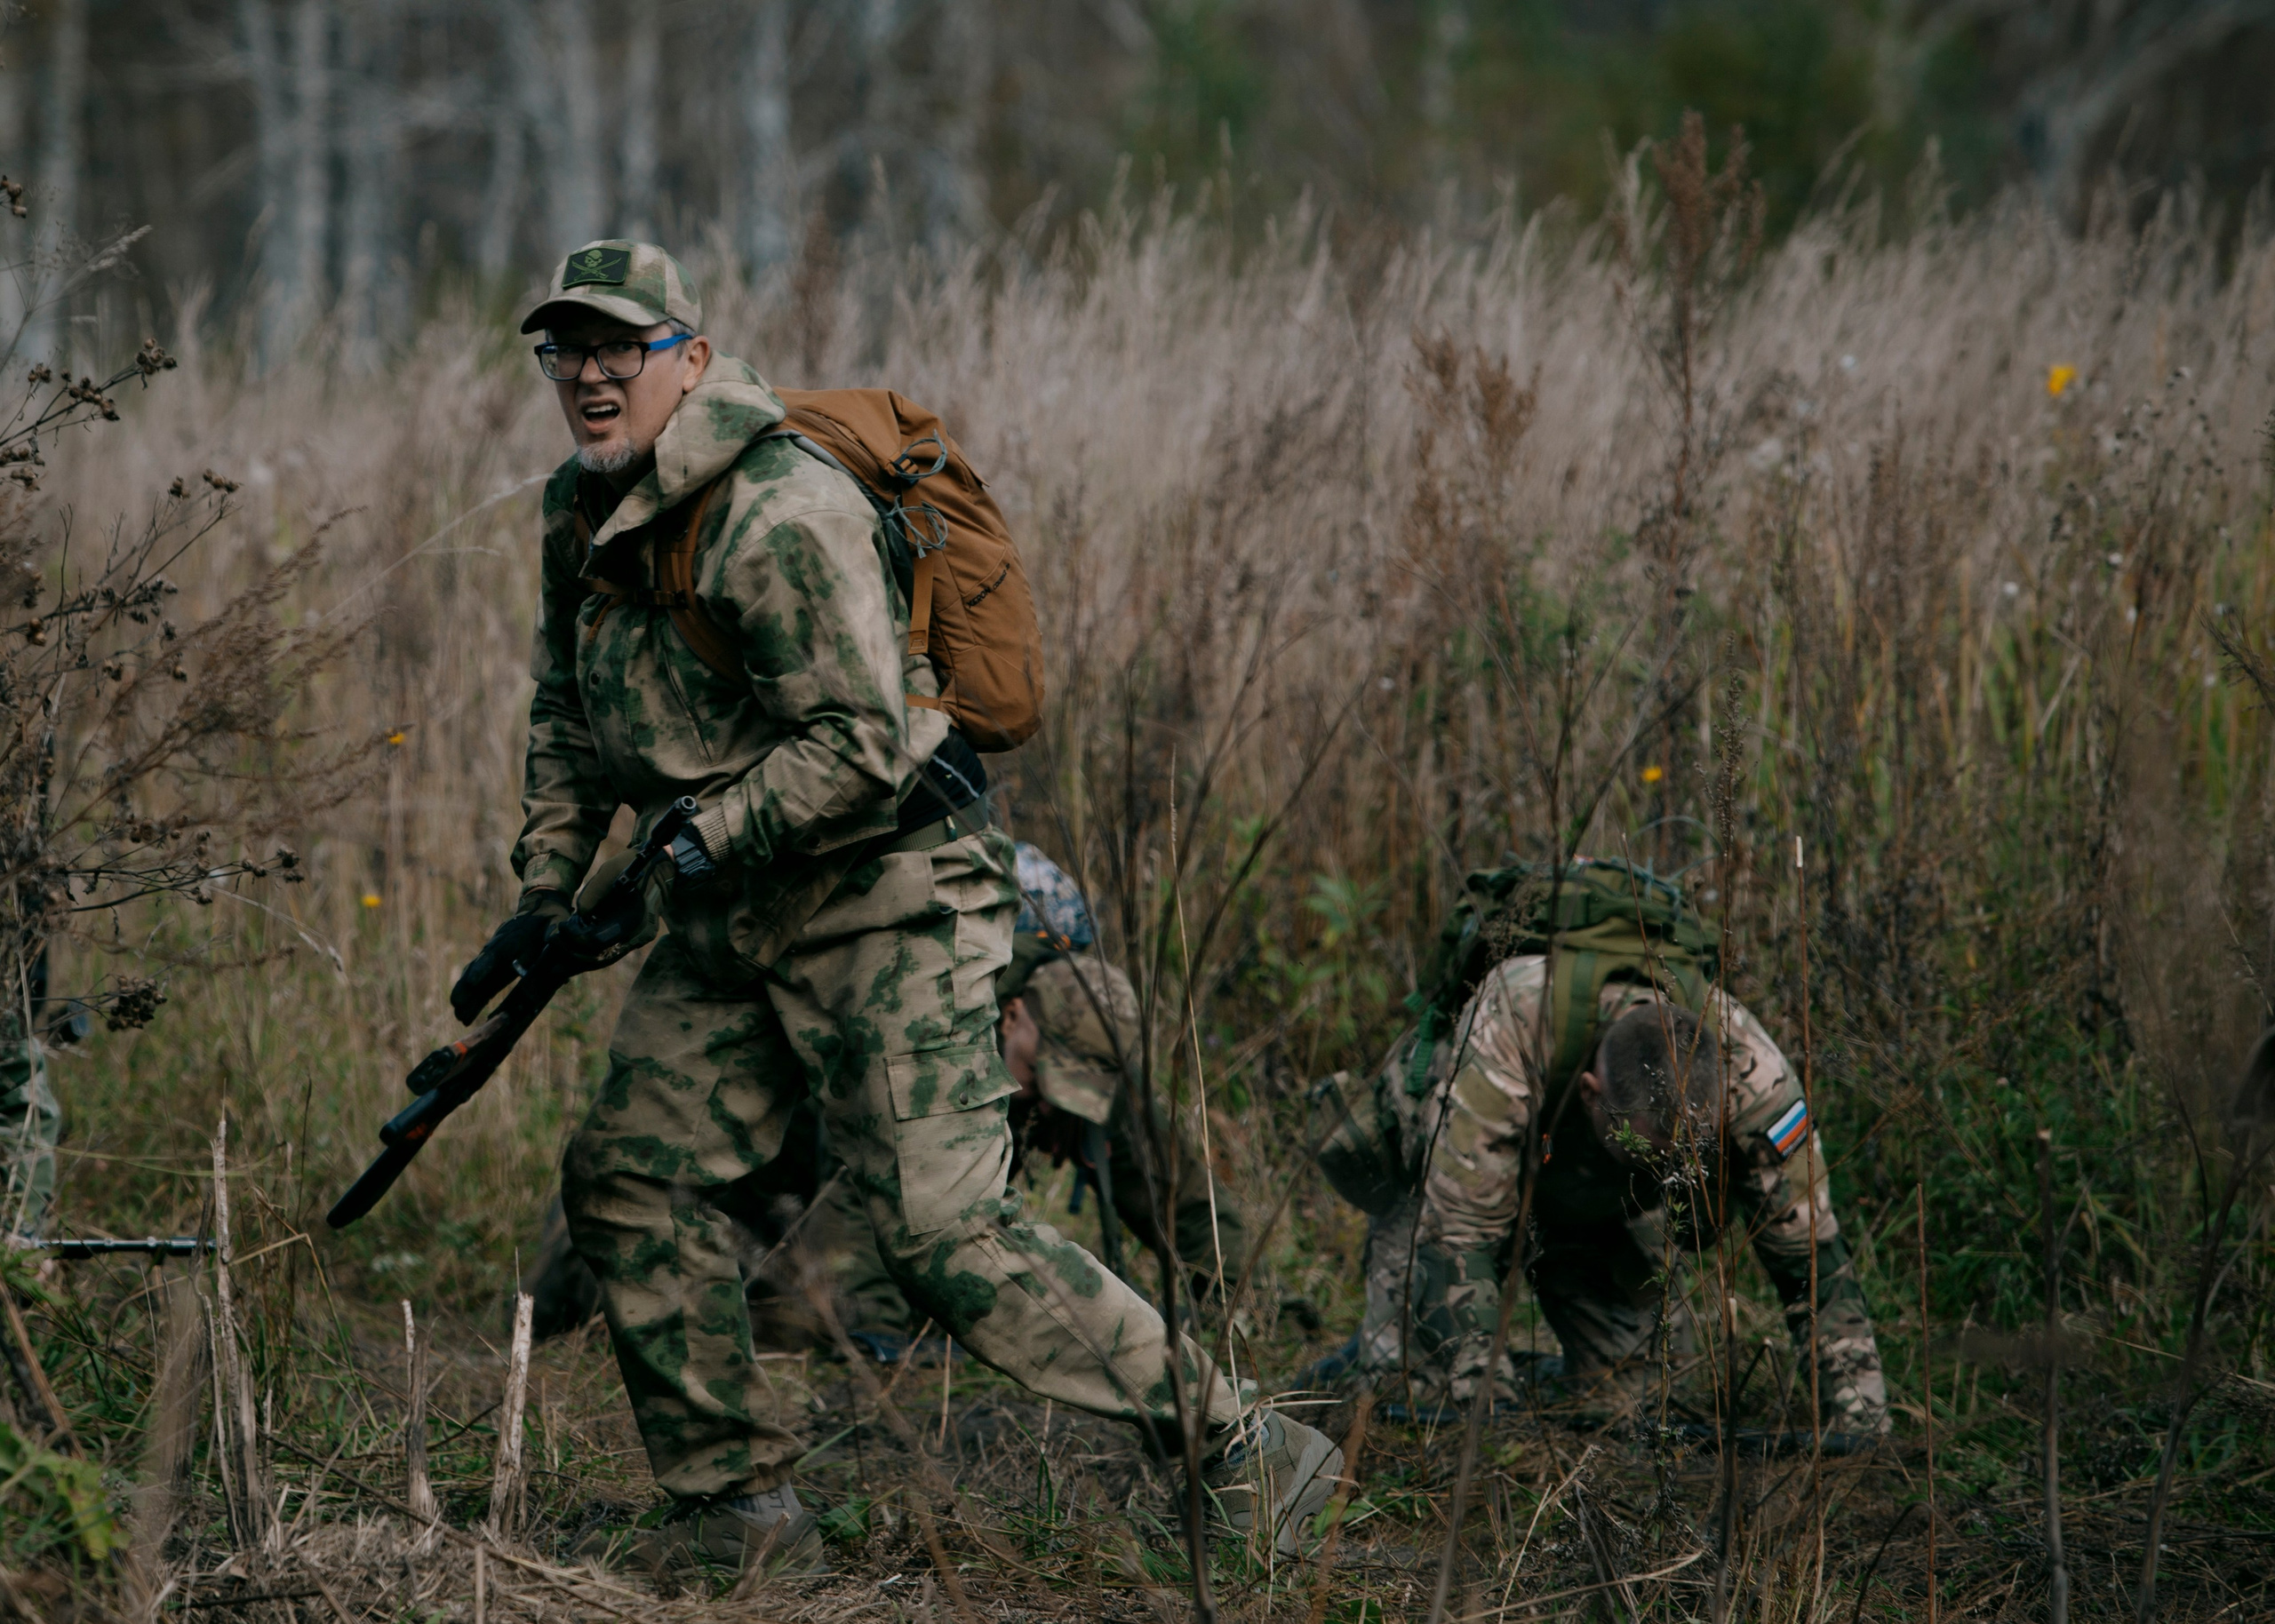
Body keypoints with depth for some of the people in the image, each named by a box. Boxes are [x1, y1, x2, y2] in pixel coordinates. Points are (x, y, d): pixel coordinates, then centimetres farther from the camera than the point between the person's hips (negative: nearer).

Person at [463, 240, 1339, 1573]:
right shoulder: (584, 513, 9)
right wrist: (548, 890, 13)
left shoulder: (780, 515, -21)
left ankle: (1252, 1458, -6)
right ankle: (742, 1510, 12)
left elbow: (860, 743, -25)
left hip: (883, 908, -10)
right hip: (735, 919, 10)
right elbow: (569, 713, 22)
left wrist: (700, 842, -23)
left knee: (946, 1235, -14)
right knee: (633, 1175, 4)